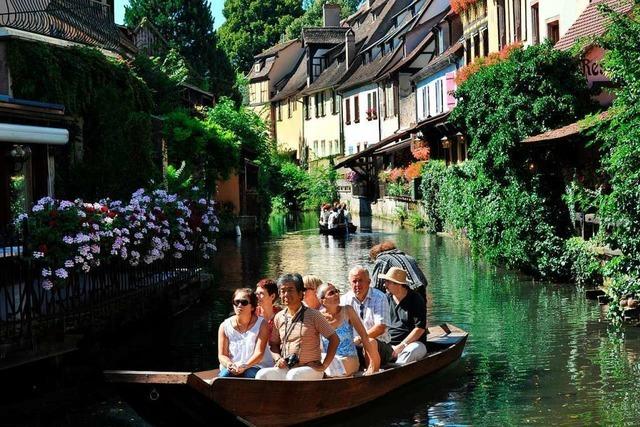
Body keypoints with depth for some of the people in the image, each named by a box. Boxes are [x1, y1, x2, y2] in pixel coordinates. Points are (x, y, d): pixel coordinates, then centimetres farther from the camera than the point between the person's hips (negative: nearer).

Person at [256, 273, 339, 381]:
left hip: (310, 369, -4)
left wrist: (323, 366, -7)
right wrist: (278, 358, 0)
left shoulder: (313, 315, -2)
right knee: (262, 374, -24)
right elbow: (273, 343, 22)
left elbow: (334, 339, -2)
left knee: (294, 375, -36)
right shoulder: (279, 318, 11)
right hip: (285, 369, 4)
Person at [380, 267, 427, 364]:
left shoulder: (416, 299, -5)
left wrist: (401, 346, -16)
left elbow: (420, 328, -10)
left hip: (413, 343, -4)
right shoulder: (387, 299, 11)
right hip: (390, 344, 4)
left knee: (411, 351, -38)